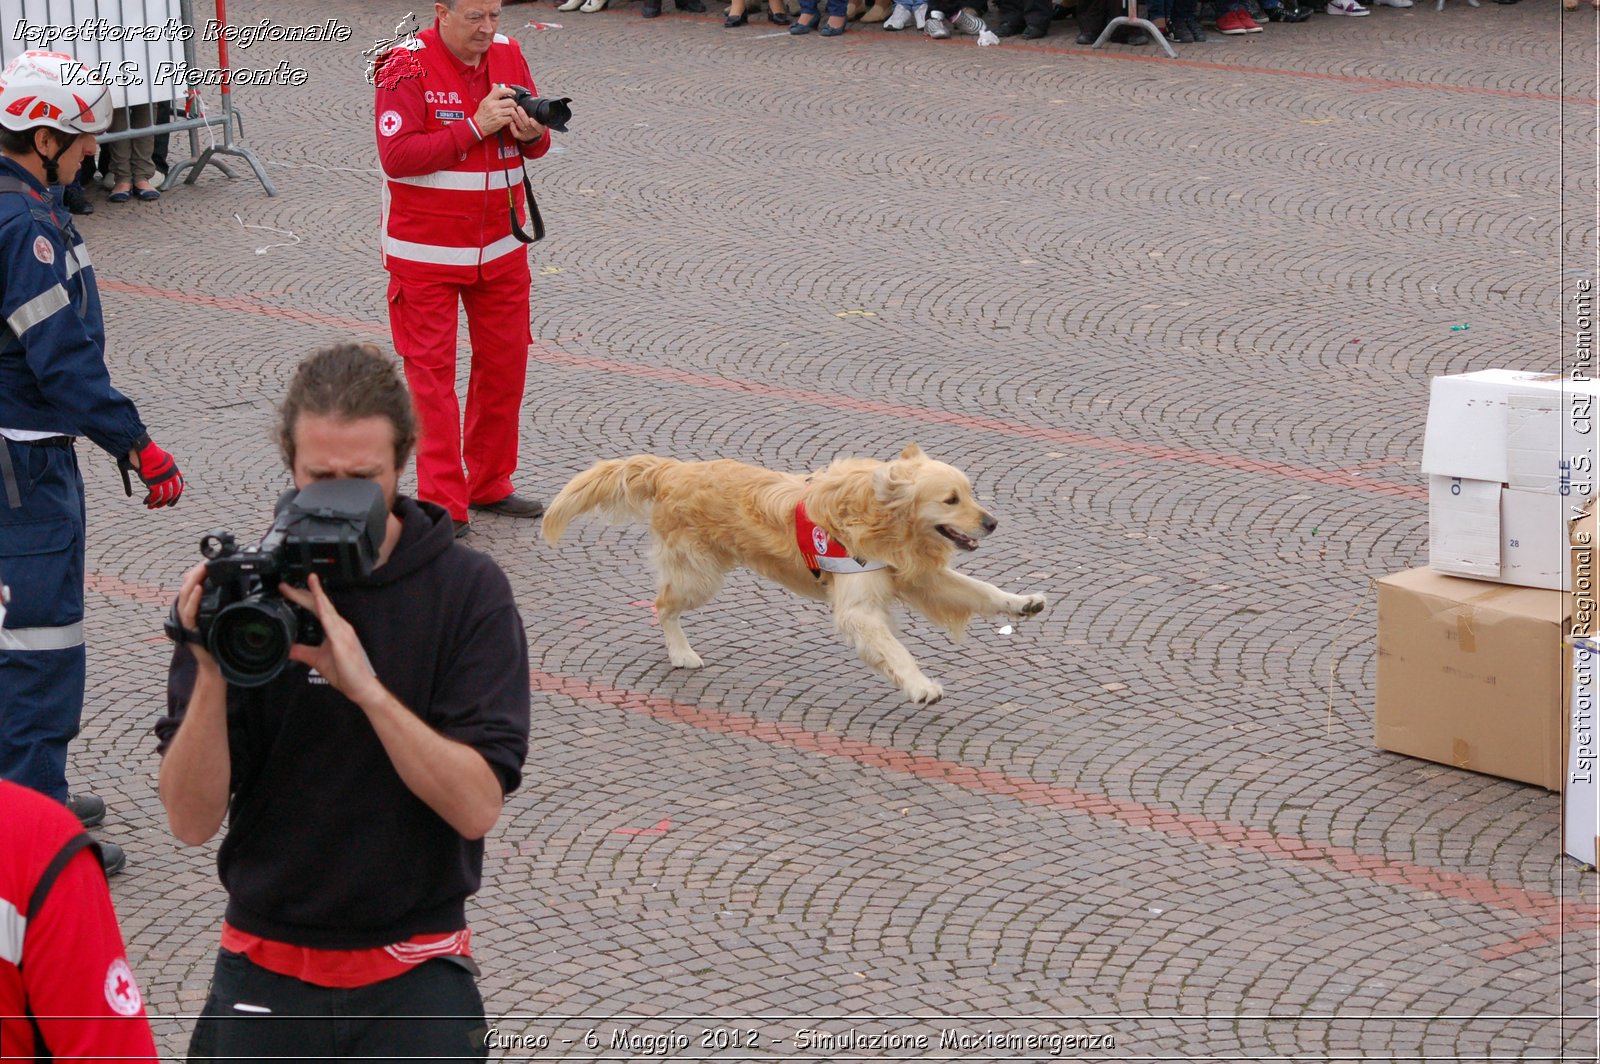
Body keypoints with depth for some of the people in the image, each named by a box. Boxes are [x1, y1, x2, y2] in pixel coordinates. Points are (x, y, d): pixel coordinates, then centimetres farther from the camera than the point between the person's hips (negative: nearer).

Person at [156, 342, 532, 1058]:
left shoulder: (468, 590, -7)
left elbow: (477, 805, -16)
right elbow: (193, 821, -9)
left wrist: (364, 684, -26)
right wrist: (210, 671, -24)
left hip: (414, 976, -1)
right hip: (267, 966, 1)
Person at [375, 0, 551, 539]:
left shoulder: (507, 54, 3)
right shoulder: (407, 65, -14)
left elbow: (535, 144, 11)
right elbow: (398, 155, -22)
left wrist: (532, 134, -13)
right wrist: (476, 127, -26)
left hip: (501, 246, 6)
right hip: (427, 252, -6)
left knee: (504, 362, 9)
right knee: (431, 371, -4)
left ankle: (489, 485, 22)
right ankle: (442, 503, -1)